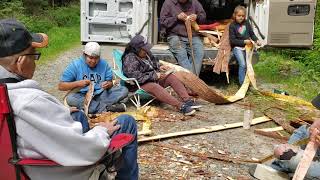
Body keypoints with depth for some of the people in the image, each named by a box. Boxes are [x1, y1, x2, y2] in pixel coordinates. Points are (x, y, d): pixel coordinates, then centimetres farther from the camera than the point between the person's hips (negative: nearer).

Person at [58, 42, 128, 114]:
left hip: (101, 95, 3)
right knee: (70, 98, -34)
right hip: (83, 96, -2)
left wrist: (108, 85, -18)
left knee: (124, 90, -16)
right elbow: (61, 86, -8)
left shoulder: (103, 64, 2)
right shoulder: (75, 65, -6)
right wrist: (77, 83, -23)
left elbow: (110, 83, 6)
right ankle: (106, 108, -30)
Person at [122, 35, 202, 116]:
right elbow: (137, 77, -26)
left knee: (172, 77, -10)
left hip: (154, 78, 9)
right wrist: (154, 75, -23)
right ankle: (181, 106, -48)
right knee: (155, 87, -37)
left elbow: (153, 62, 27)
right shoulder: (130, 59, -18)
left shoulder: (145, 53, 7)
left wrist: (159, 67, 5)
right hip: (141, 85, -9)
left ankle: (187, 100, -22)